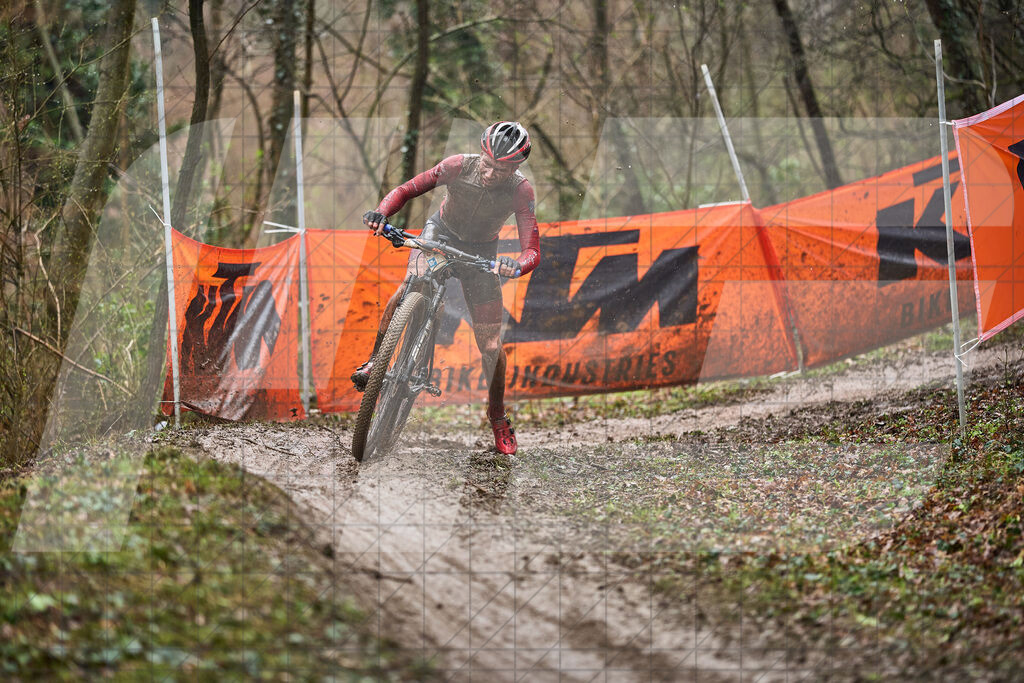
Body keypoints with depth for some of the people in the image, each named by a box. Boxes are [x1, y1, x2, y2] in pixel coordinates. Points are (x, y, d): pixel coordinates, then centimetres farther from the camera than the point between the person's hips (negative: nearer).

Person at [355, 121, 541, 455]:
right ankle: (375, 359, -12)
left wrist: (516, 265, -55)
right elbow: (406, 189, -20)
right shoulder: (458, 167, -27)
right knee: (408, 288, -31)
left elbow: (532, 250, -31)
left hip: (481, 252, 0)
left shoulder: (520, 190, -27)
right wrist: (380, 212, -41)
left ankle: (498, 418, 14)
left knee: (490, 343, -6)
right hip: (441, 232, 0)